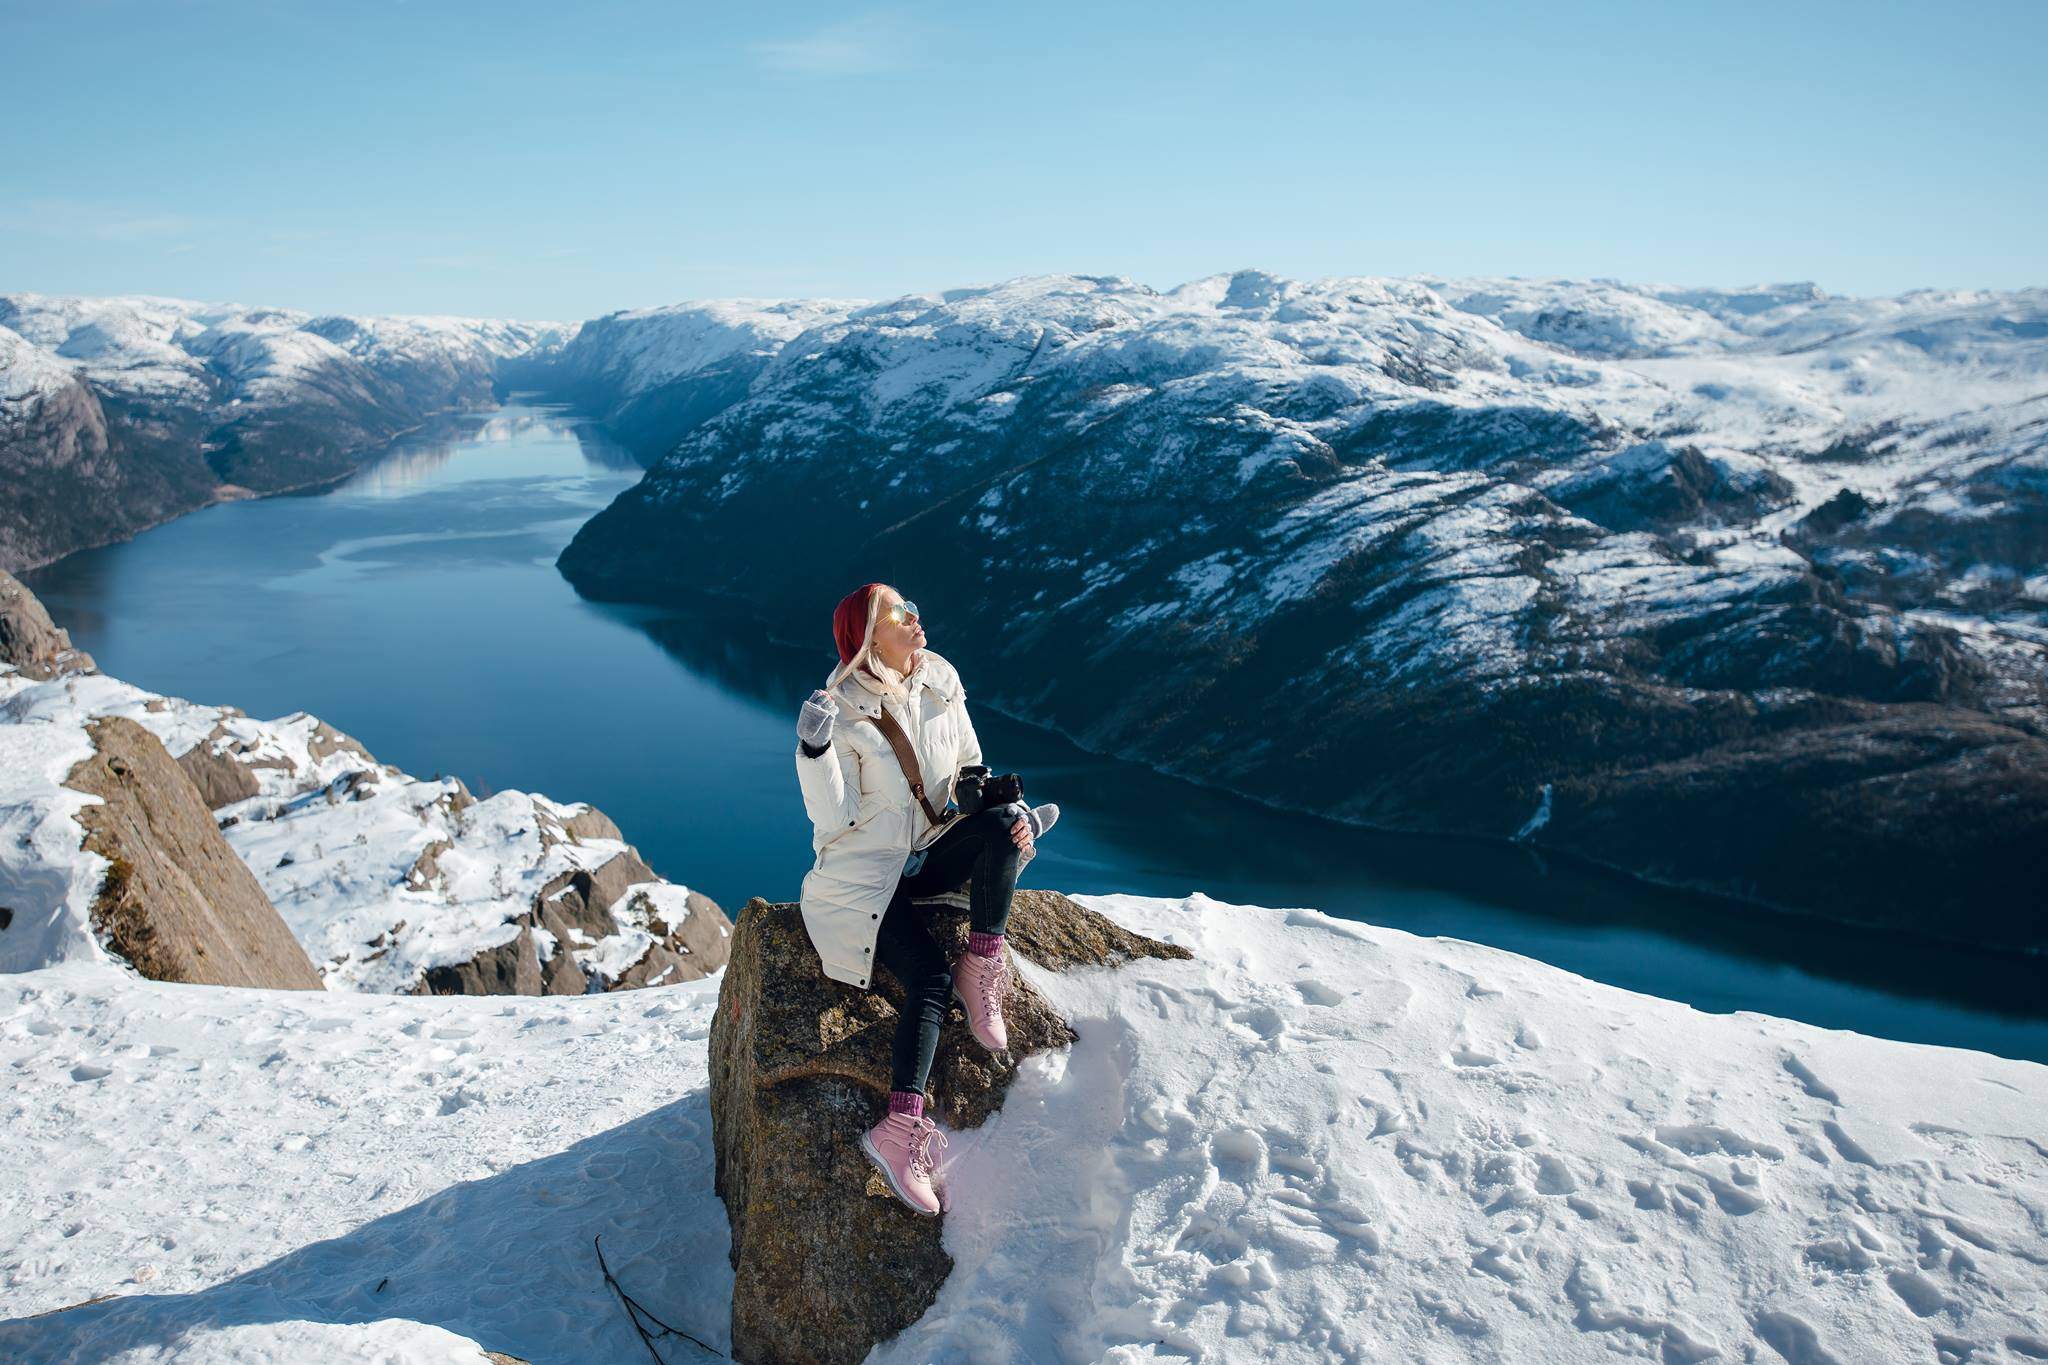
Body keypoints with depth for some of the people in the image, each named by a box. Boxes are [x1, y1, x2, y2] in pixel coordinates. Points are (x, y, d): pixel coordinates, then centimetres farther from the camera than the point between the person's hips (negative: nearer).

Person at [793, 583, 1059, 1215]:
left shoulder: (941, 687, 0)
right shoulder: (842, 711, -16)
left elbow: (973, 775, 8)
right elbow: (833, 819, -19)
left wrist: (1014, 809, -11)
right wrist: (813, 751, -34)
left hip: (928, 854, 5)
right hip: (863, 873, -5)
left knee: (1001, 824, -25)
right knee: (930, 980, -23)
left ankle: (981, 969, -14)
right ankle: (900, 1128, -21)